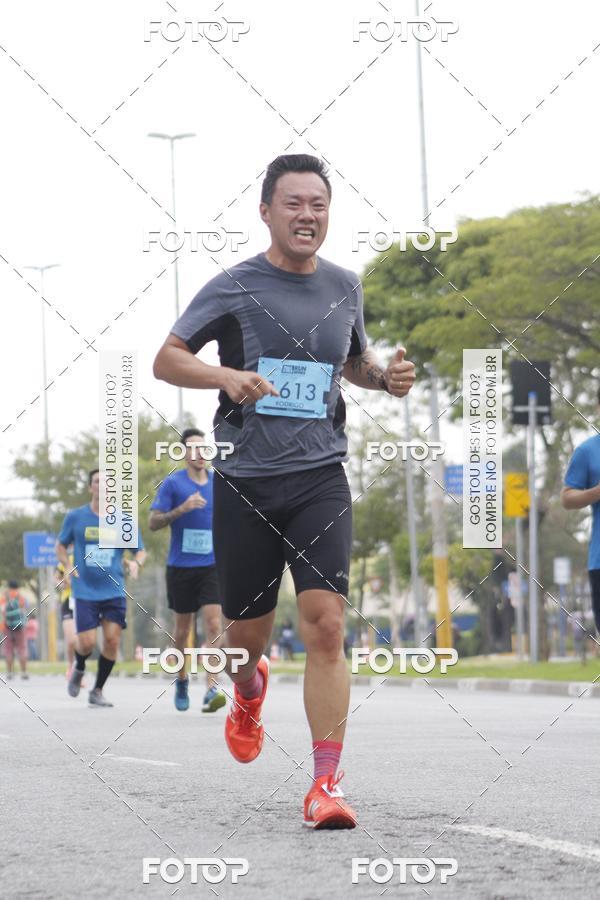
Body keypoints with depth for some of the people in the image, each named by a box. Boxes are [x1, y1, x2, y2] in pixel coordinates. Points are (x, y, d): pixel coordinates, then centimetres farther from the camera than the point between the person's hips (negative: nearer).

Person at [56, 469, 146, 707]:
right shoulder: (75, 517, 3)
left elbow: (140, 550, 11)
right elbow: (61, 545, 15)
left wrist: (135, 563, -12)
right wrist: (67, 567, -4)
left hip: (114, 591, 1)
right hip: (84, 591, -1)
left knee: (112, 640, -6)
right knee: (87, 642, -9)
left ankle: (97, 691, 11)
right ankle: (78, 669, 26)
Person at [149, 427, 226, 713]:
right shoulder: (172, 483, -2)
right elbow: (153, 523, -7)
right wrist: (181, 509, -21)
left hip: (212, 565, 1)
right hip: (181, 567, -1)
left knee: (213, 626, -14)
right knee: (183, 629, 9)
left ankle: (211, 690, -21)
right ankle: (182, 681, 33)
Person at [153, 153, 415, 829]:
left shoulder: (344, 288, 10)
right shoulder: (233, 288, -1)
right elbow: (166, 360, -1)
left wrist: (386, 377, 5)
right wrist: (225, 376, -20)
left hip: (319, 477, 1)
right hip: (245, 481, -1)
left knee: (325, 624, -15)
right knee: (247, 632, 9)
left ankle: (326, 783, -14)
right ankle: (249, 692, 47)